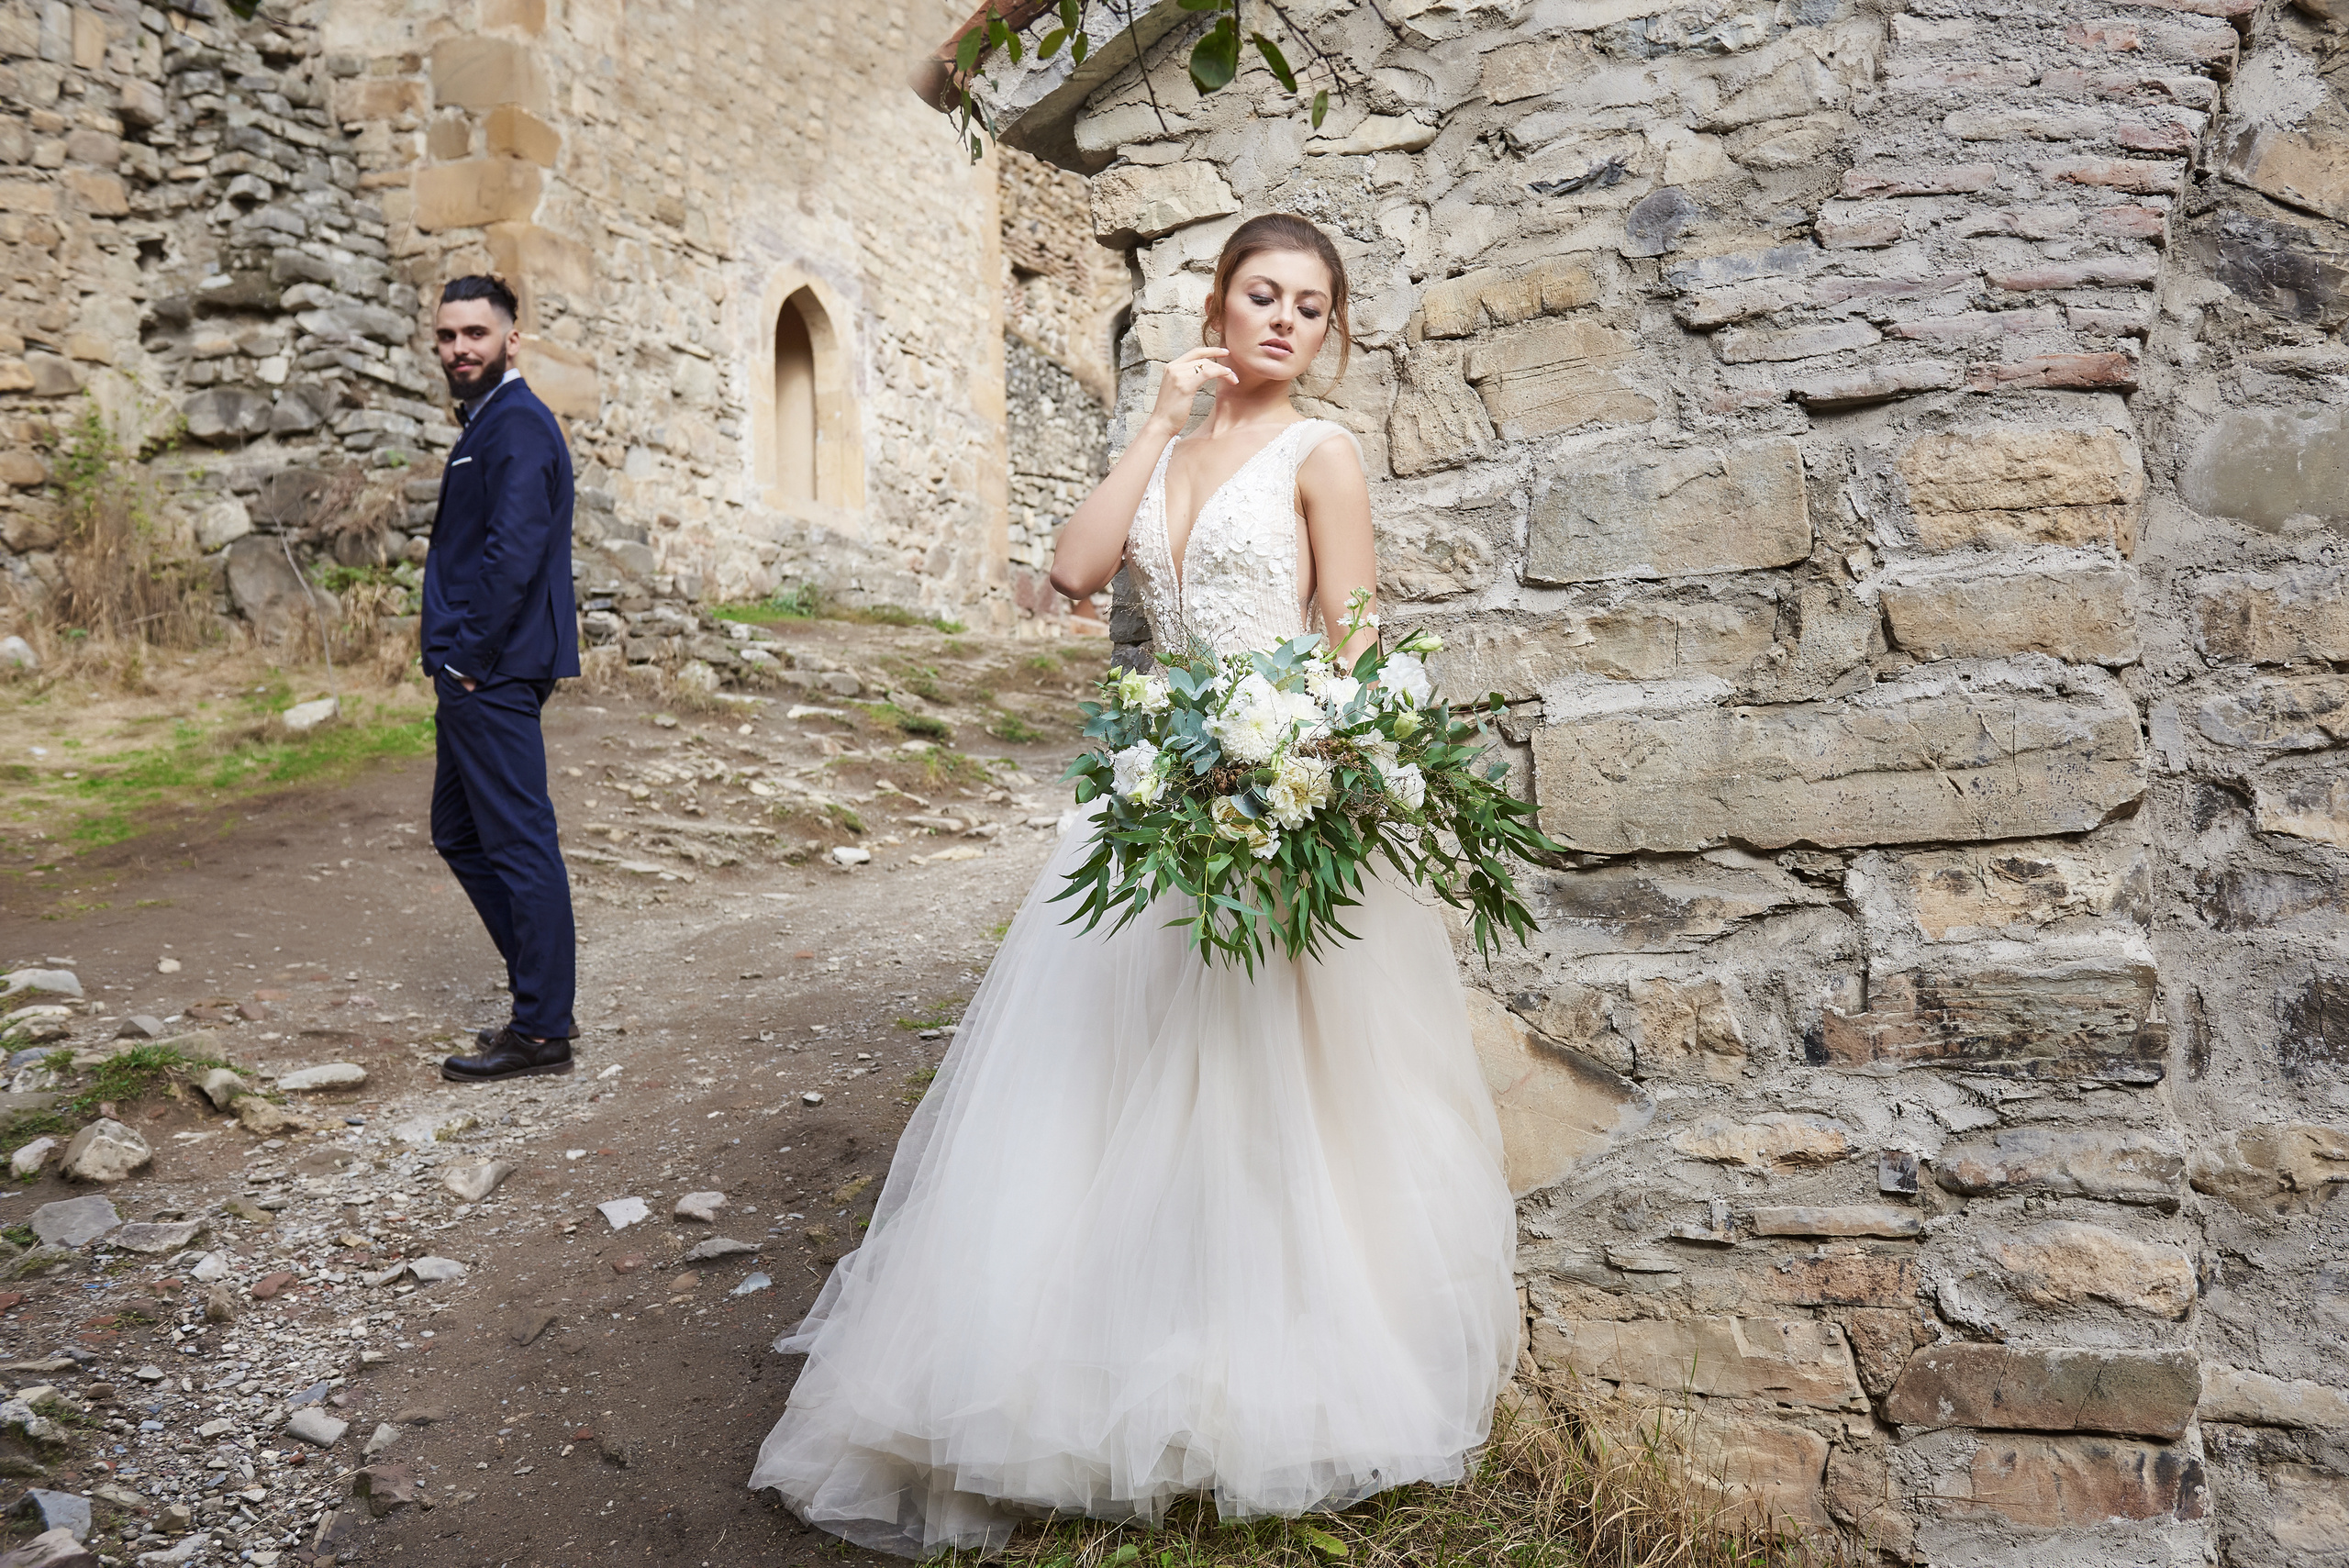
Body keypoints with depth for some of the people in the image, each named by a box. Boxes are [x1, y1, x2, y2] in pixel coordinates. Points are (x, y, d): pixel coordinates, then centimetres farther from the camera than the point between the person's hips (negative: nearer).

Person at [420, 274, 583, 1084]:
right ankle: (542, 995, 24)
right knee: (460, 835, 17)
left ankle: (542, 1032, 3)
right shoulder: (485, 422, 19)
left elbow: (513, 553, -23)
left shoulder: (518, 424, -13)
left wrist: (470, 658, -17)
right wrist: (454, 660, 16)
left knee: (519, 844, -5)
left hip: (495, 676, -11)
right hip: (474, 674, 11)